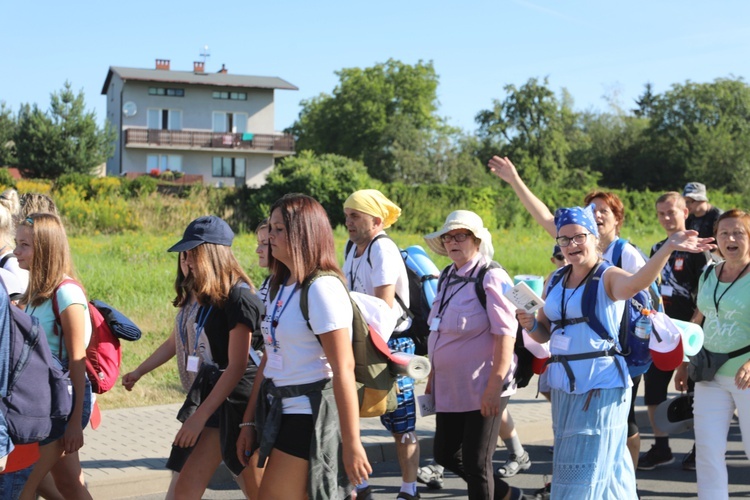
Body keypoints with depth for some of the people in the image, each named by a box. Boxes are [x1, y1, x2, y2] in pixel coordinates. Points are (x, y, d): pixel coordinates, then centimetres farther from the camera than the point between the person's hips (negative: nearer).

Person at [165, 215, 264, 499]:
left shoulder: (239, 298, -16)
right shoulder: (209, 296, 9)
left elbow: (236, 366, -18)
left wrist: (200, 416, -19)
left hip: (236, 400, -8)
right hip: (212, 392, 8)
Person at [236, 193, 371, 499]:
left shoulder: (323, 287, -16)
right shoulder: (279, 286, 11)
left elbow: (344, 369, -20)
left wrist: (352, 443, -21)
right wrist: (249, 421, 13)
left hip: (309, 419, -9)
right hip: (279, 413, 9)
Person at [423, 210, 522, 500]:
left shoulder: (491, 278, -14)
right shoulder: (449, 277, 10)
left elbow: (506, 334, -20)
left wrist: (494, 386, -25)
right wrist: (432, 378, 19)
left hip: (482, 389, -8)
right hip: (450, 388, 9)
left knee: (476, 463, 1)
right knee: (446, 455, 16)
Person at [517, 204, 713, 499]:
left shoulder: (608, 277, -10)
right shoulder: (555, 280, 9)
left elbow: (636, 283, -33)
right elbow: (545, 333, 15)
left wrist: (668, 248, -48)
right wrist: (530, 325, -8)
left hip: (601, 387, -6)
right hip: (563, 386, 6)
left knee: (585, 472, 0)